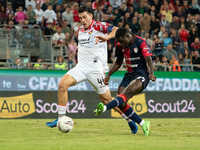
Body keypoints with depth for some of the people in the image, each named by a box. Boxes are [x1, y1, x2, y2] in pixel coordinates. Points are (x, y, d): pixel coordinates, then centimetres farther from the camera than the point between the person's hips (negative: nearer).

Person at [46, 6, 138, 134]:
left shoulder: (98, 26, -9)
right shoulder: (80, 30, 14)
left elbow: (116, 30, -28)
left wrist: (107, 37, -46)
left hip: (96, 69, -6)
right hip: (81, 67, 6)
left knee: (106, 99, -1)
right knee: (63, 84, -16)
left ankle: (129, 119, 18)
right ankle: (61, 118, -11)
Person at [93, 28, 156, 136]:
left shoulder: (141, 43, -11)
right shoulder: (120, 46, 7)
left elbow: (149, 60, -19)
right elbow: (118, 63, 20)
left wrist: (151, 73, -36)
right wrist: (108, 75, 9)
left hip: (141, 74, -7)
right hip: (129, 74, 7)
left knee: (128, 92, -35)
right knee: (121, 104, -10)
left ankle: (105, 108, -53)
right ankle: (143, 124, -1)